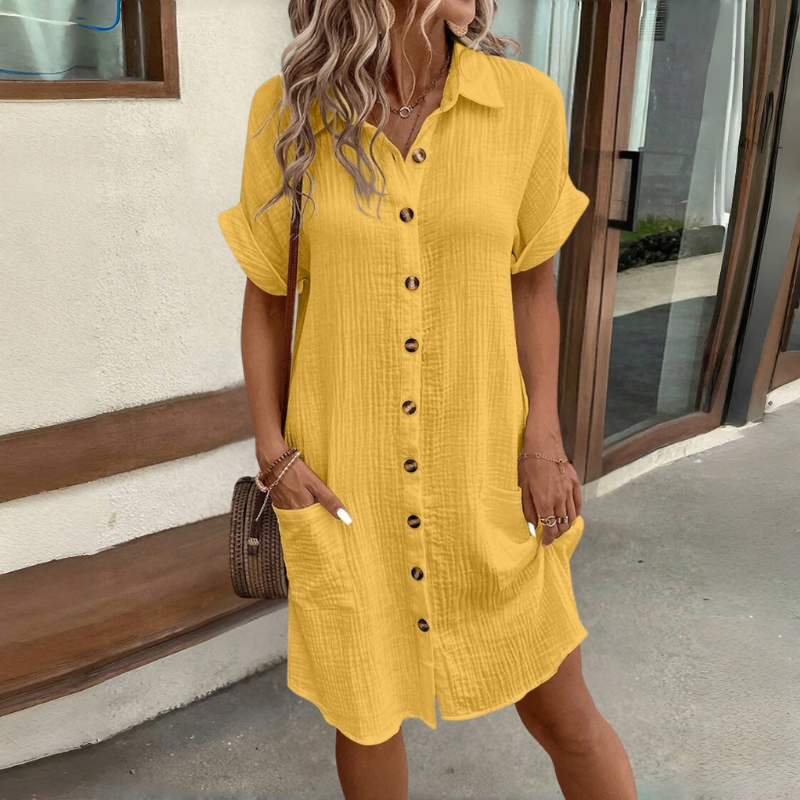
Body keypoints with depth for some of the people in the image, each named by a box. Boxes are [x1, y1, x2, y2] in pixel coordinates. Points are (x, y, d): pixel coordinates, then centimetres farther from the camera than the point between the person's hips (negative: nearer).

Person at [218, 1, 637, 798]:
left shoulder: (526, 100, -6)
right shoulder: (288, 113, -7)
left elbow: (531, 284, 2)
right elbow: (264, 298, 1)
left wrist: (543, 440, -6)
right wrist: (272, 453, -6)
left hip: (482, 464, 1)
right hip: (343, 473, 0)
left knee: (558, 709, 13)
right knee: (364, 707, 17)